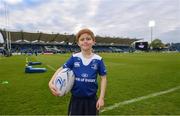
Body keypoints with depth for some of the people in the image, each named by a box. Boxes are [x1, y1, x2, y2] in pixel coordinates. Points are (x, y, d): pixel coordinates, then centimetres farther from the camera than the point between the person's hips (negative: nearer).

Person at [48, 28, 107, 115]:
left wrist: (101, 98, -5)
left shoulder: (98, 59, -8)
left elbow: (103, 78, -3)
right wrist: (51, 82, -16)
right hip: (76, 99, 1)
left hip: (91, 99, 0)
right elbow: (62, 69, -1)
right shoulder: (74, 58, -6)